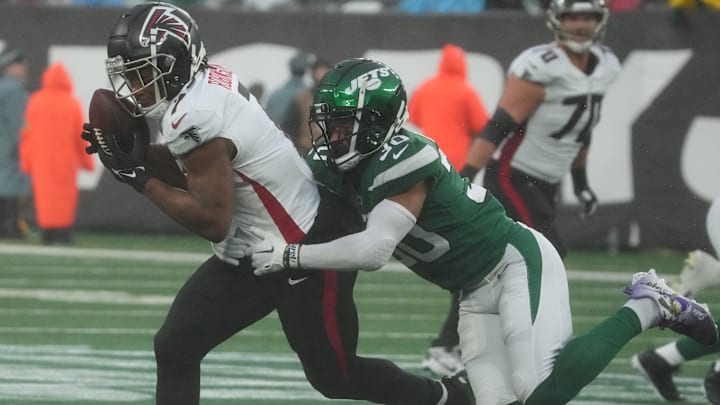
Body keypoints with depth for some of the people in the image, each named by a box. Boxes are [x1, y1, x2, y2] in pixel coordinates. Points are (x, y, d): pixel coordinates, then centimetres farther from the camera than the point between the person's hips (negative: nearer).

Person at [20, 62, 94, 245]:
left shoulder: (35, 101, -1)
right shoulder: (72, 104, -6)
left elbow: (27, 133, -1)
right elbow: (81, 135, -4)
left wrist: (26, 160, 6)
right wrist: (86, 160, 6)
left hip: (41, 159, 2)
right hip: (66, 159, -2)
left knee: (44, 192, 6)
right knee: (65, 194, 4)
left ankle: (46, 231, 1)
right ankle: (62, 229, -2)